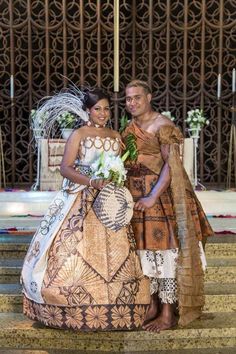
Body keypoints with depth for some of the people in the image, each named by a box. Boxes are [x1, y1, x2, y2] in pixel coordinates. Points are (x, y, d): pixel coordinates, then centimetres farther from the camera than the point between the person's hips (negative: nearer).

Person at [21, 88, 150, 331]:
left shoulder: (116, 136, 14)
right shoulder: (78, 134, 0)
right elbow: (65, 168, -8)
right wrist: (92, 182, -21)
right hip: (81, 201, -4)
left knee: (113, 253, 1)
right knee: (77, 252, -6)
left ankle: (110, 308, 10)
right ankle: (74, 311, 5)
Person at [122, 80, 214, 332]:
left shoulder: (162, 126, -9)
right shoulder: (130, 129, 13)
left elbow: (171, 164, -17)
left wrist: (153, 196, -23)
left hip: (160, 195, -7)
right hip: (136, 197, 7)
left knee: (164, 249, -3)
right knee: (145, 250, 11)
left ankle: (167, 315, 7)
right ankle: (152, 307, 24)